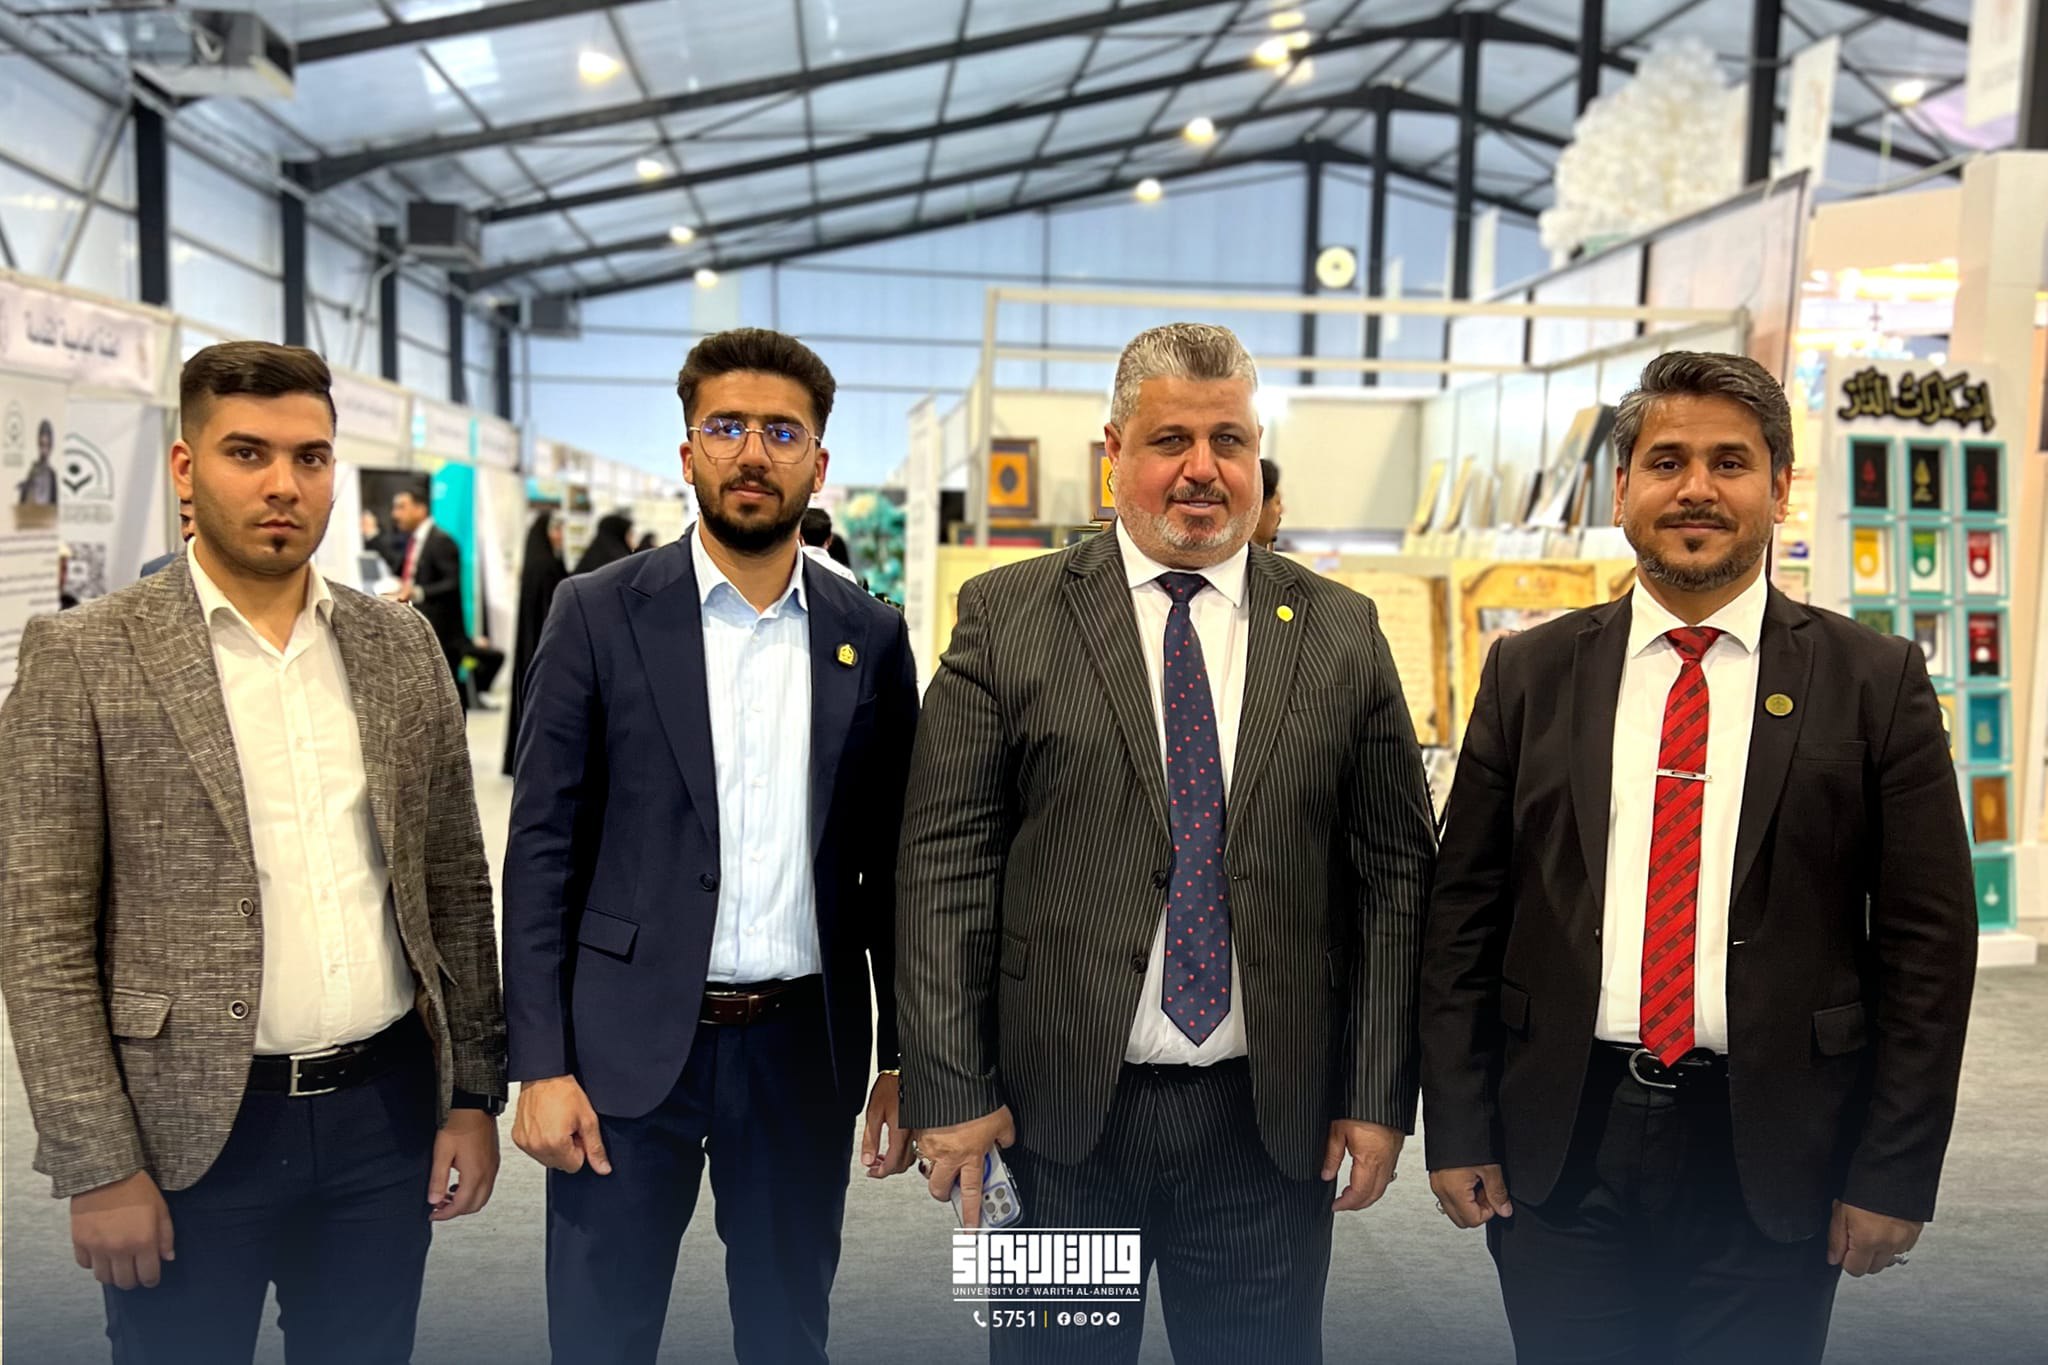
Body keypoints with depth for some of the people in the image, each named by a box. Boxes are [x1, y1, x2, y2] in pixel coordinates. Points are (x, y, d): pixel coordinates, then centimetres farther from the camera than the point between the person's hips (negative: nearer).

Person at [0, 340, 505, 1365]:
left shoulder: (399, 646, 4)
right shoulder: (83, 657, -7)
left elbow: (456, 884, 7)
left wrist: (475, 1092, 5)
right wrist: (99, 1166, -10)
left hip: (387, 1114, 3)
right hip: (190, 1130, -3)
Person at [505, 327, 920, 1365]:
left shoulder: (871, 638, 3)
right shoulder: (599, 614, -3)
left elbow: (892, 862, 6)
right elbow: (542, 848, -4)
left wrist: (906, 1061, 5)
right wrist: (541, 1065, -9)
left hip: (804, 1049, 2)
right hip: (630, 1046, -2)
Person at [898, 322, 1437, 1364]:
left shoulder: (1340, 634, 4)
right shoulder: (1007, 616, -2)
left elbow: (1396, 876, 4)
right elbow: (944, 867, -4)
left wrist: (1380, 1096, 1)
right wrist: (950, 1091, -8)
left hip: (1271, 1120, 2)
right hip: (1058, 1113, -1)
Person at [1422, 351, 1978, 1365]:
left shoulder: (1876, 683, -1)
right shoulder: (1531, 674, 3)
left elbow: (1928, 941, -1)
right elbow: (1464, 916, 3)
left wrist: (1894, 1174, -3)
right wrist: (1457, 1131, 0)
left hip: (1771, 1157, 0)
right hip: (1561, 1145, 1)